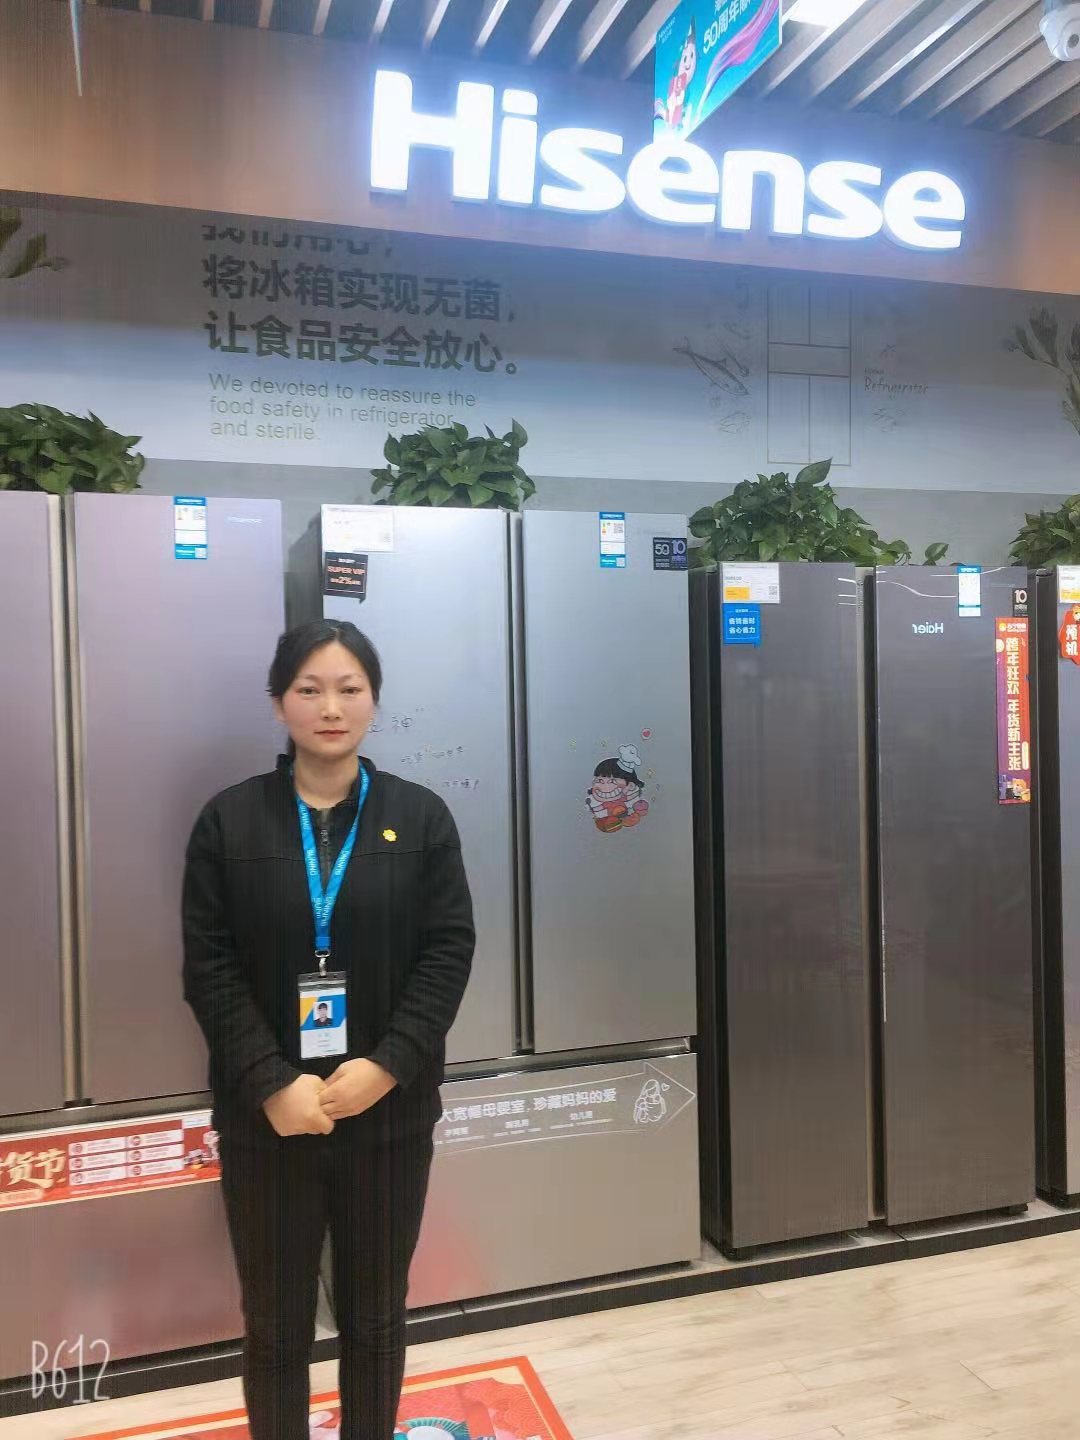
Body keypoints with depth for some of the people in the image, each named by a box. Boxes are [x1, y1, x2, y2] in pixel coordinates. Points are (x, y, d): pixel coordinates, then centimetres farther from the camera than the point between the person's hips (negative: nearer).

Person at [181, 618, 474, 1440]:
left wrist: (386, 1067, -15)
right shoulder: (230, 821, -2)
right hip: (266, 1115, 0)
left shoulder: (421, 818, -1)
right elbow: (209, 968, -6)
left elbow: (449, 951, -5)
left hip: (389, 1109, 1)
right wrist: (273, 1085, -15)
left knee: (376, 1311, 18)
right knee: (275, 1319, 15)